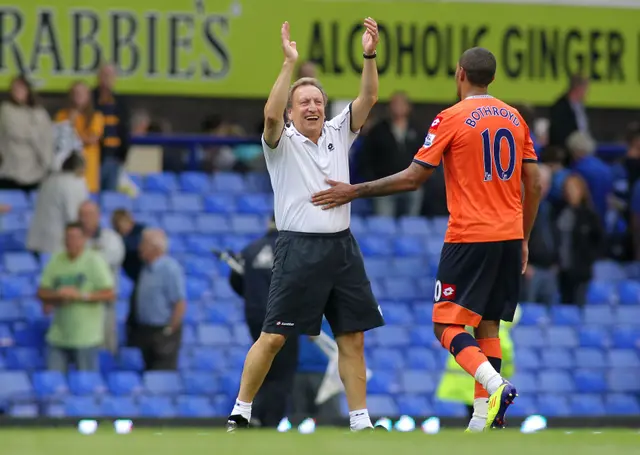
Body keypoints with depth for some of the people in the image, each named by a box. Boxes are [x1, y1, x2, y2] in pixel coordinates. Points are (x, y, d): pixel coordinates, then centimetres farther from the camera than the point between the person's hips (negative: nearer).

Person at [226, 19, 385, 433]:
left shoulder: (338, 134, 11)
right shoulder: (283, 143, -3)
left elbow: (369, 99, 1)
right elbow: (271, 115, -23)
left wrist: (369, 56, -14)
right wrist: (290, 64, -31)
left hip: (342, 246, 5)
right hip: (299, 248, -5)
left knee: (353, 337, 4)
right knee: (274, 336, -4)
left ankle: (361, 421, 8)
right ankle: (241, 412, 6)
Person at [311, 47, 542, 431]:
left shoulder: (451, 119, -7)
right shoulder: (515, 118, 10)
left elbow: (413, 179, -7)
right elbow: (534, 185, 10)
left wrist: (355, 192, 1)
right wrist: (524, 240, 20)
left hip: (468, 237, -6)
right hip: (509, 236, 6)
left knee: (446, 325, -3)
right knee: (487, 324, 11)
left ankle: (495, 385, -26)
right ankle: (484, 420, 4)